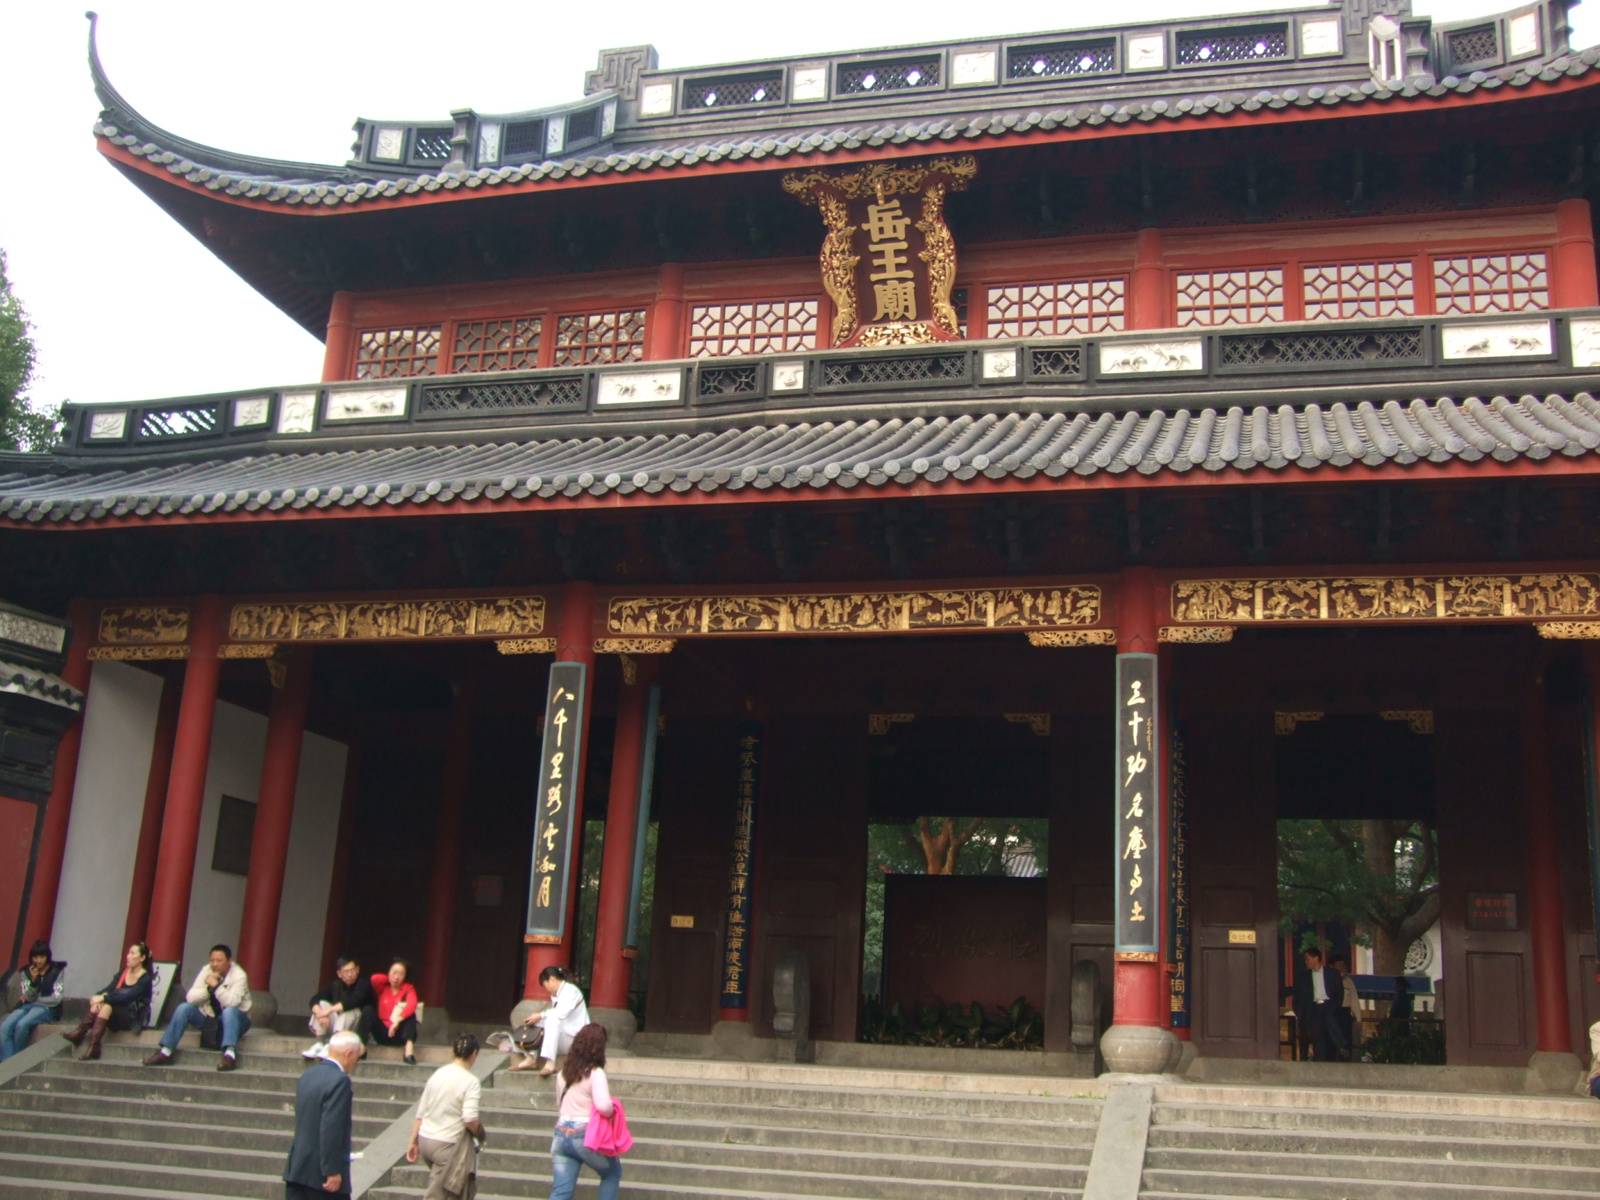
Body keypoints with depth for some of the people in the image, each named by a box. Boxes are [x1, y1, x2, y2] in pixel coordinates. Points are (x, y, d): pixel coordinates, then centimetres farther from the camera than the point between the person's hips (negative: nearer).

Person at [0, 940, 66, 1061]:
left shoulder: (58, 971, -4)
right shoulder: (26, 972, 7)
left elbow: (56, 998, -7)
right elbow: (27, 998, 1)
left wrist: (34, 999, 0)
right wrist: (33, 980, -15)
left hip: (47, 1008, -4)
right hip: (28, 1006, 4)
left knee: (21, 1025, -33)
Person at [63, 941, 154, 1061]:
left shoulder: (146, 978, -9)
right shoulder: (122, 974, 12)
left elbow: (127, 997, -22)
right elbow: (109, 989, -1)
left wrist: (104, 998, -28)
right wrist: (98, 996, -22)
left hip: (135, 1018, -6)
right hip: (117, 1014, 6)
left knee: (107, 1005, -31)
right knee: (98, 1004, -22)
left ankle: (93, 1046, -37)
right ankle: (79, 1033, -29)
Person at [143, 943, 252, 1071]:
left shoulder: (239, 975, -18)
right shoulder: (206, 971, -5)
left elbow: (231, 1002, -33)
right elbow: (191, 998, -12)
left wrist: (216, 986, -37)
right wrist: (208, 987, -26)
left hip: (234, 1019, -5)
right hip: (209, 1016, 5)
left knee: (229, 1011, -38)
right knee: (184, 1008, -17)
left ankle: (230, 1054, -51)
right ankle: (165, 1052, -15)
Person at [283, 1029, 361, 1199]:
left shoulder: (308, 1074, 10)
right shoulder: (339, 1080, -17)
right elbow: (331, 1129, -22)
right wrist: (333, 1170, -17)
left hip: (297, 1168, 8)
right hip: (321, 1173, -8)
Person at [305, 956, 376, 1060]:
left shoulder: (364, 984, -12)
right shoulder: (335, 985, 3)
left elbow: (352, 1002, -30)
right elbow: (315, 1000, -6)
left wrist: (329, 1010, -35)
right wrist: (320, 1013, -27)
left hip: (360, 1028, -5)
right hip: (338, 1025, 5)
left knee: (348, 1010, -31)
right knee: (322, 1004, -12)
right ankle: (319, 1044, -22)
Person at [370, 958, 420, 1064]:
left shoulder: (408, 989, -1)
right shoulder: (382, 987, 5)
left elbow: (412, 1005, -23)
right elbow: (375, 979, -19)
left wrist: (398, 1021, -36)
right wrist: (389, 979, 0)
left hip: (399, 1033, -1)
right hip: (383, 1034, 1)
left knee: (409, 1012, -26)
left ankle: (409, 1048, -42)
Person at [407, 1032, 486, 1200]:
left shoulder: (437, 1074, 5)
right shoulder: (471, 1081, -13)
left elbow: (420, 1113, 8)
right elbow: (470, 1120, -22)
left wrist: (413, 1142, 14)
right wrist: (480, 1134, -3)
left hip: (425, 1140, 7)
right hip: (447, 1145, -7)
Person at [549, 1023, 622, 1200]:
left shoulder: (563, 1073, 11)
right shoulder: (595, 1074, -11)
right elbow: (604, 1106, -24)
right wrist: (612, 1110, -3)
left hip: (561, 1134, 5)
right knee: (612, 1174, 21)